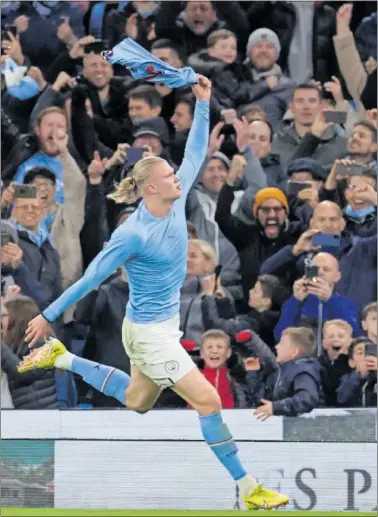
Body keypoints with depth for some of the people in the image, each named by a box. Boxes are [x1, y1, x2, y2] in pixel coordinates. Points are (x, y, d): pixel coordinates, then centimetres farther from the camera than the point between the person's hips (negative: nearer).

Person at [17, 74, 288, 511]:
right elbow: (92, 277, -18)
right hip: (148, 332, -9)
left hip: (166, 324, 9)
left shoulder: (176, 203, -5)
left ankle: (61, 359, 39)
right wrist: (49, 316, -12)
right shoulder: (133, 234, -25)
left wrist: (203, 104, -3)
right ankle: (247, 489, -5)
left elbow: (194, 155, 5)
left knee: (137, 401, 27)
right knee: (207, 400, -11)